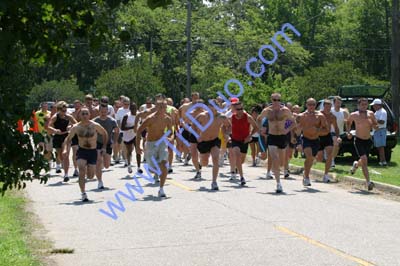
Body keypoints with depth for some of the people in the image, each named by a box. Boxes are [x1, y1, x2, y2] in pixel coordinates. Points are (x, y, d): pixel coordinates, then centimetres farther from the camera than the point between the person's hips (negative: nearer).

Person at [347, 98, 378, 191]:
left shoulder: (370, 114, 0)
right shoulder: (354, 115, -5)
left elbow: (376, 126, 8)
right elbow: (348, 122, 15)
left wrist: (374, 126, -15)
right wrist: (348, 132, 2)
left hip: (368, 141, 4)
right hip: (358, 140, -4)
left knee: (363, 162, 15)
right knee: (364, 160, -20)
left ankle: (356, 164, 53)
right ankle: (368, 182, -21)